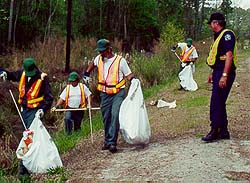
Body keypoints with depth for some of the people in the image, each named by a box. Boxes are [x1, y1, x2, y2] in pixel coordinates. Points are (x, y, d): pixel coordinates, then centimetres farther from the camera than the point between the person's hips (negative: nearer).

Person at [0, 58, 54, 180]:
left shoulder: (42, 78, -14)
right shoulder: (22, 74, 2)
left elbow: (49, 97, -12)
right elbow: (11, 75, 23)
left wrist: (43, 109, -24)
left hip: (35, 111, -7)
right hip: (24, 110, 7)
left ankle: (24, 169, -15)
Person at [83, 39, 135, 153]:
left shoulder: (120, 60, -10)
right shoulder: (99, 59, 4)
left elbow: (128, 75, -3)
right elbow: (93, 63, 29)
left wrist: (133, 80, -22)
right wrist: (87, 73, 21)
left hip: (118, 93, -5)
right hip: (105, 94, 5)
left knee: (115, 116, -17)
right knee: (106, 118, 10)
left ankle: (112, 142, -18)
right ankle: (107, 141, 23)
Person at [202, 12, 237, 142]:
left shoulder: (227, 34, -13)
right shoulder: (218, 36, 19)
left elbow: (229, 55, -21)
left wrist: (224, 75, -26)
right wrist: (212, 73, 25)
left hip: (224, 73, -10)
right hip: (218, 73, 10)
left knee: (216, 103, -10)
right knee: (219, 103, 12)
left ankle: (215, 131, -4)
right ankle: (223, 131, 19)